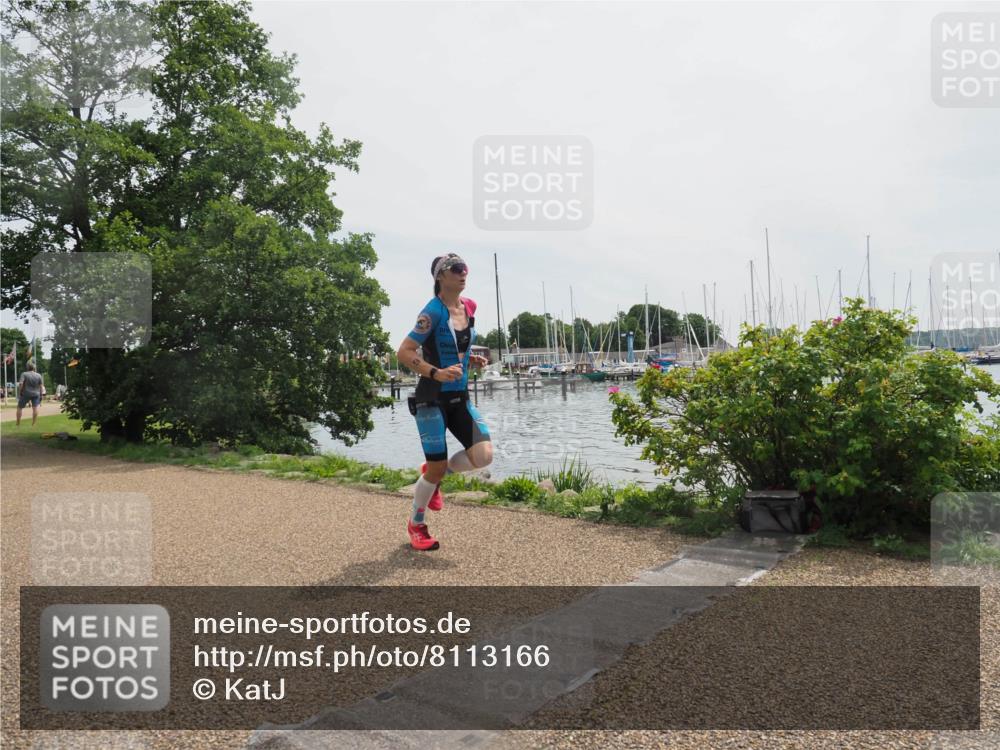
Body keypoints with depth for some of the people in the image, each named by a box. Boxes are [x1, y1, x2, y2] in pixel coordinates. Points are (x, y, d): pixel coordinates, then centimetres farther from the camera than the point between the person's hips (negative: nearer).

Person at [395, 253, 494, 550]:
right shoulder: (433, 311, -15)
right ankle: (416, 524, 25)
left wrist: (472, 359, 4)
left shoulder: (469, 307, 6)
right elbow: (404, 352, -18)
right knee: (437, 469, -2)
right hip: (432, 399, -6)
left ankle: (435, 471, 21)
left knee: (484, 455, -8)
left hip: (460, 397, 6)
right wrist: (436, 373, -28)